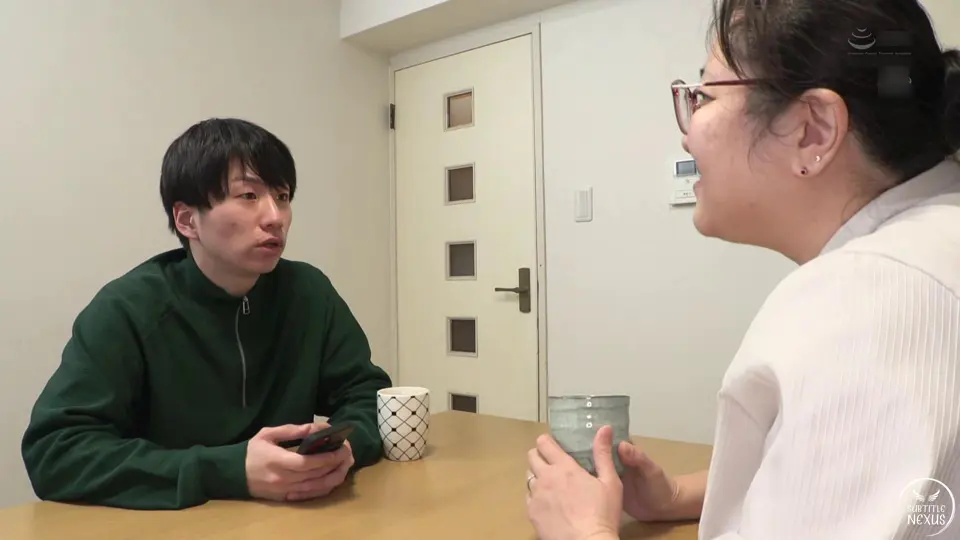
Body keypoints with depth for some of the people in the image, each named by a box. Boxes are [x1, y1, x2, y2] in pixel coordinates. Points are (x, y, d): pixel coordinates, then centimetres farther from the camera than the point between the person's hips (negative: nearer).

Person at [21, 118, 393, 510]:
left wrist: (345, 444, -20)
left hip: (288, 519, 2)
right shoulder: (128, 309, -12)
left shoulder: (309, 292, -4)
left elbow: (366, 393, 2)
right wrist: (226, 471, -28)